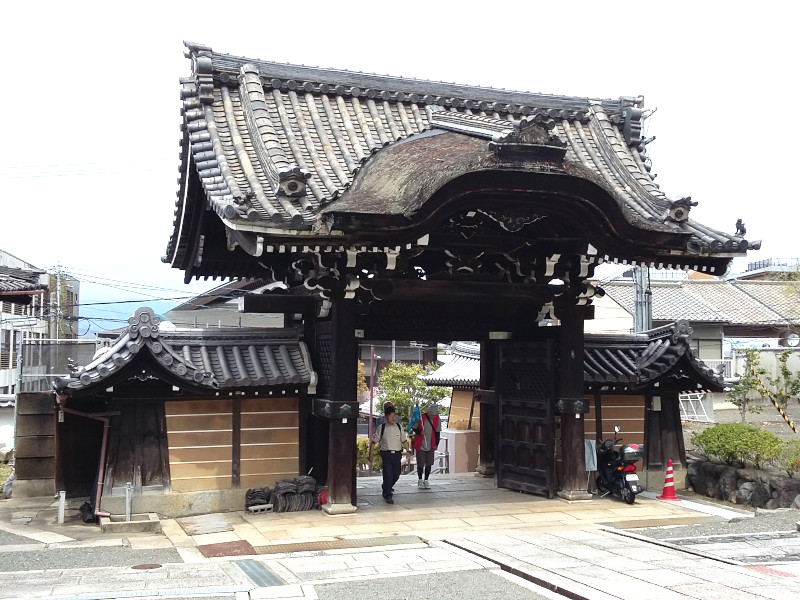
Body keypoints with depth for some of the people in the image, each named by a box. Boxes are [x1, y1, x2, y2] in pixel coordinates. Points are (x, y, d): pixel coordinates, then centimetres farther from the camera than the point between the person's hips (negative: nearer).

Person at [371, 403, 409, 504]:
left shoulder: (399, 427, 6)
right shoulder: (381, 428, -1)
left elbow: (404, 440, 10)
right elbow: (374, 441, 2)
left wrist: (408, 450, -2)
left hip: (397, 454, 3)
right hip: (386, 454, -3)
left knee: (396, 475, 11)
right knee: (388, 474, -9)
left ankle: (386, 488, 38)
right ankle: (388, 495, -1)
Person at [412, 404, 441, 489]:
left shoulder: (437, 419, -1)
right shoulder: (421, 418, -13)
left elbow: (437, 432, 9)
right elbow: (414, 428, -2)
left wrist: (436, 444, 5)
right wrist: (419, 432, -21)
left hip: (431, 446, 3)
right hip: (420, 445, -3)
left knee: (429, 464, 4)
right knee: (420, 464, 1)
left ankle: (426, 480, 17)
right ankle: (420, 480, 17)